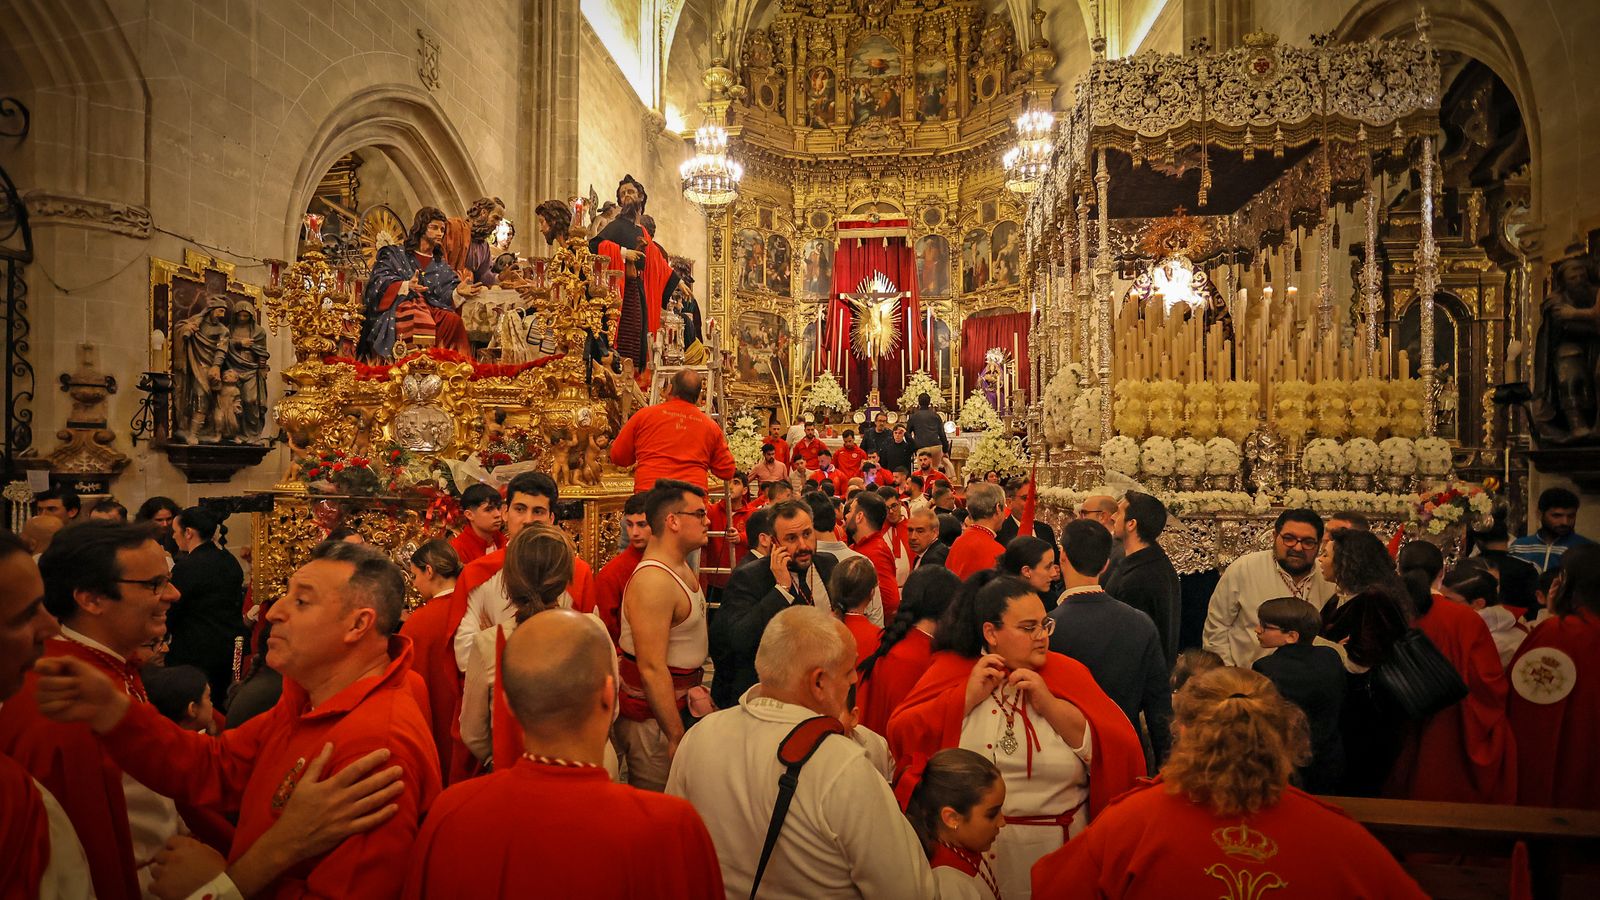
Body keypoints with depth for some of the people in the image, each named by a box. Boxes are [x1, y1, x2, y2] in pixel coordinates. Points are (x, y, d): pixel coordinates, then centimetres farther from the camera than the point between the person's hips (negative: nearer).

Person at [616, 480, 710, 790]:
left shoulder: (682, 567, 7)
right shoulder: (653, 581, -24)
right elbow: (652, 669, -26)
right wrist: (677, 736, -24)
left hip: (680, 704, 9)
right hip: (653, 718, -9)